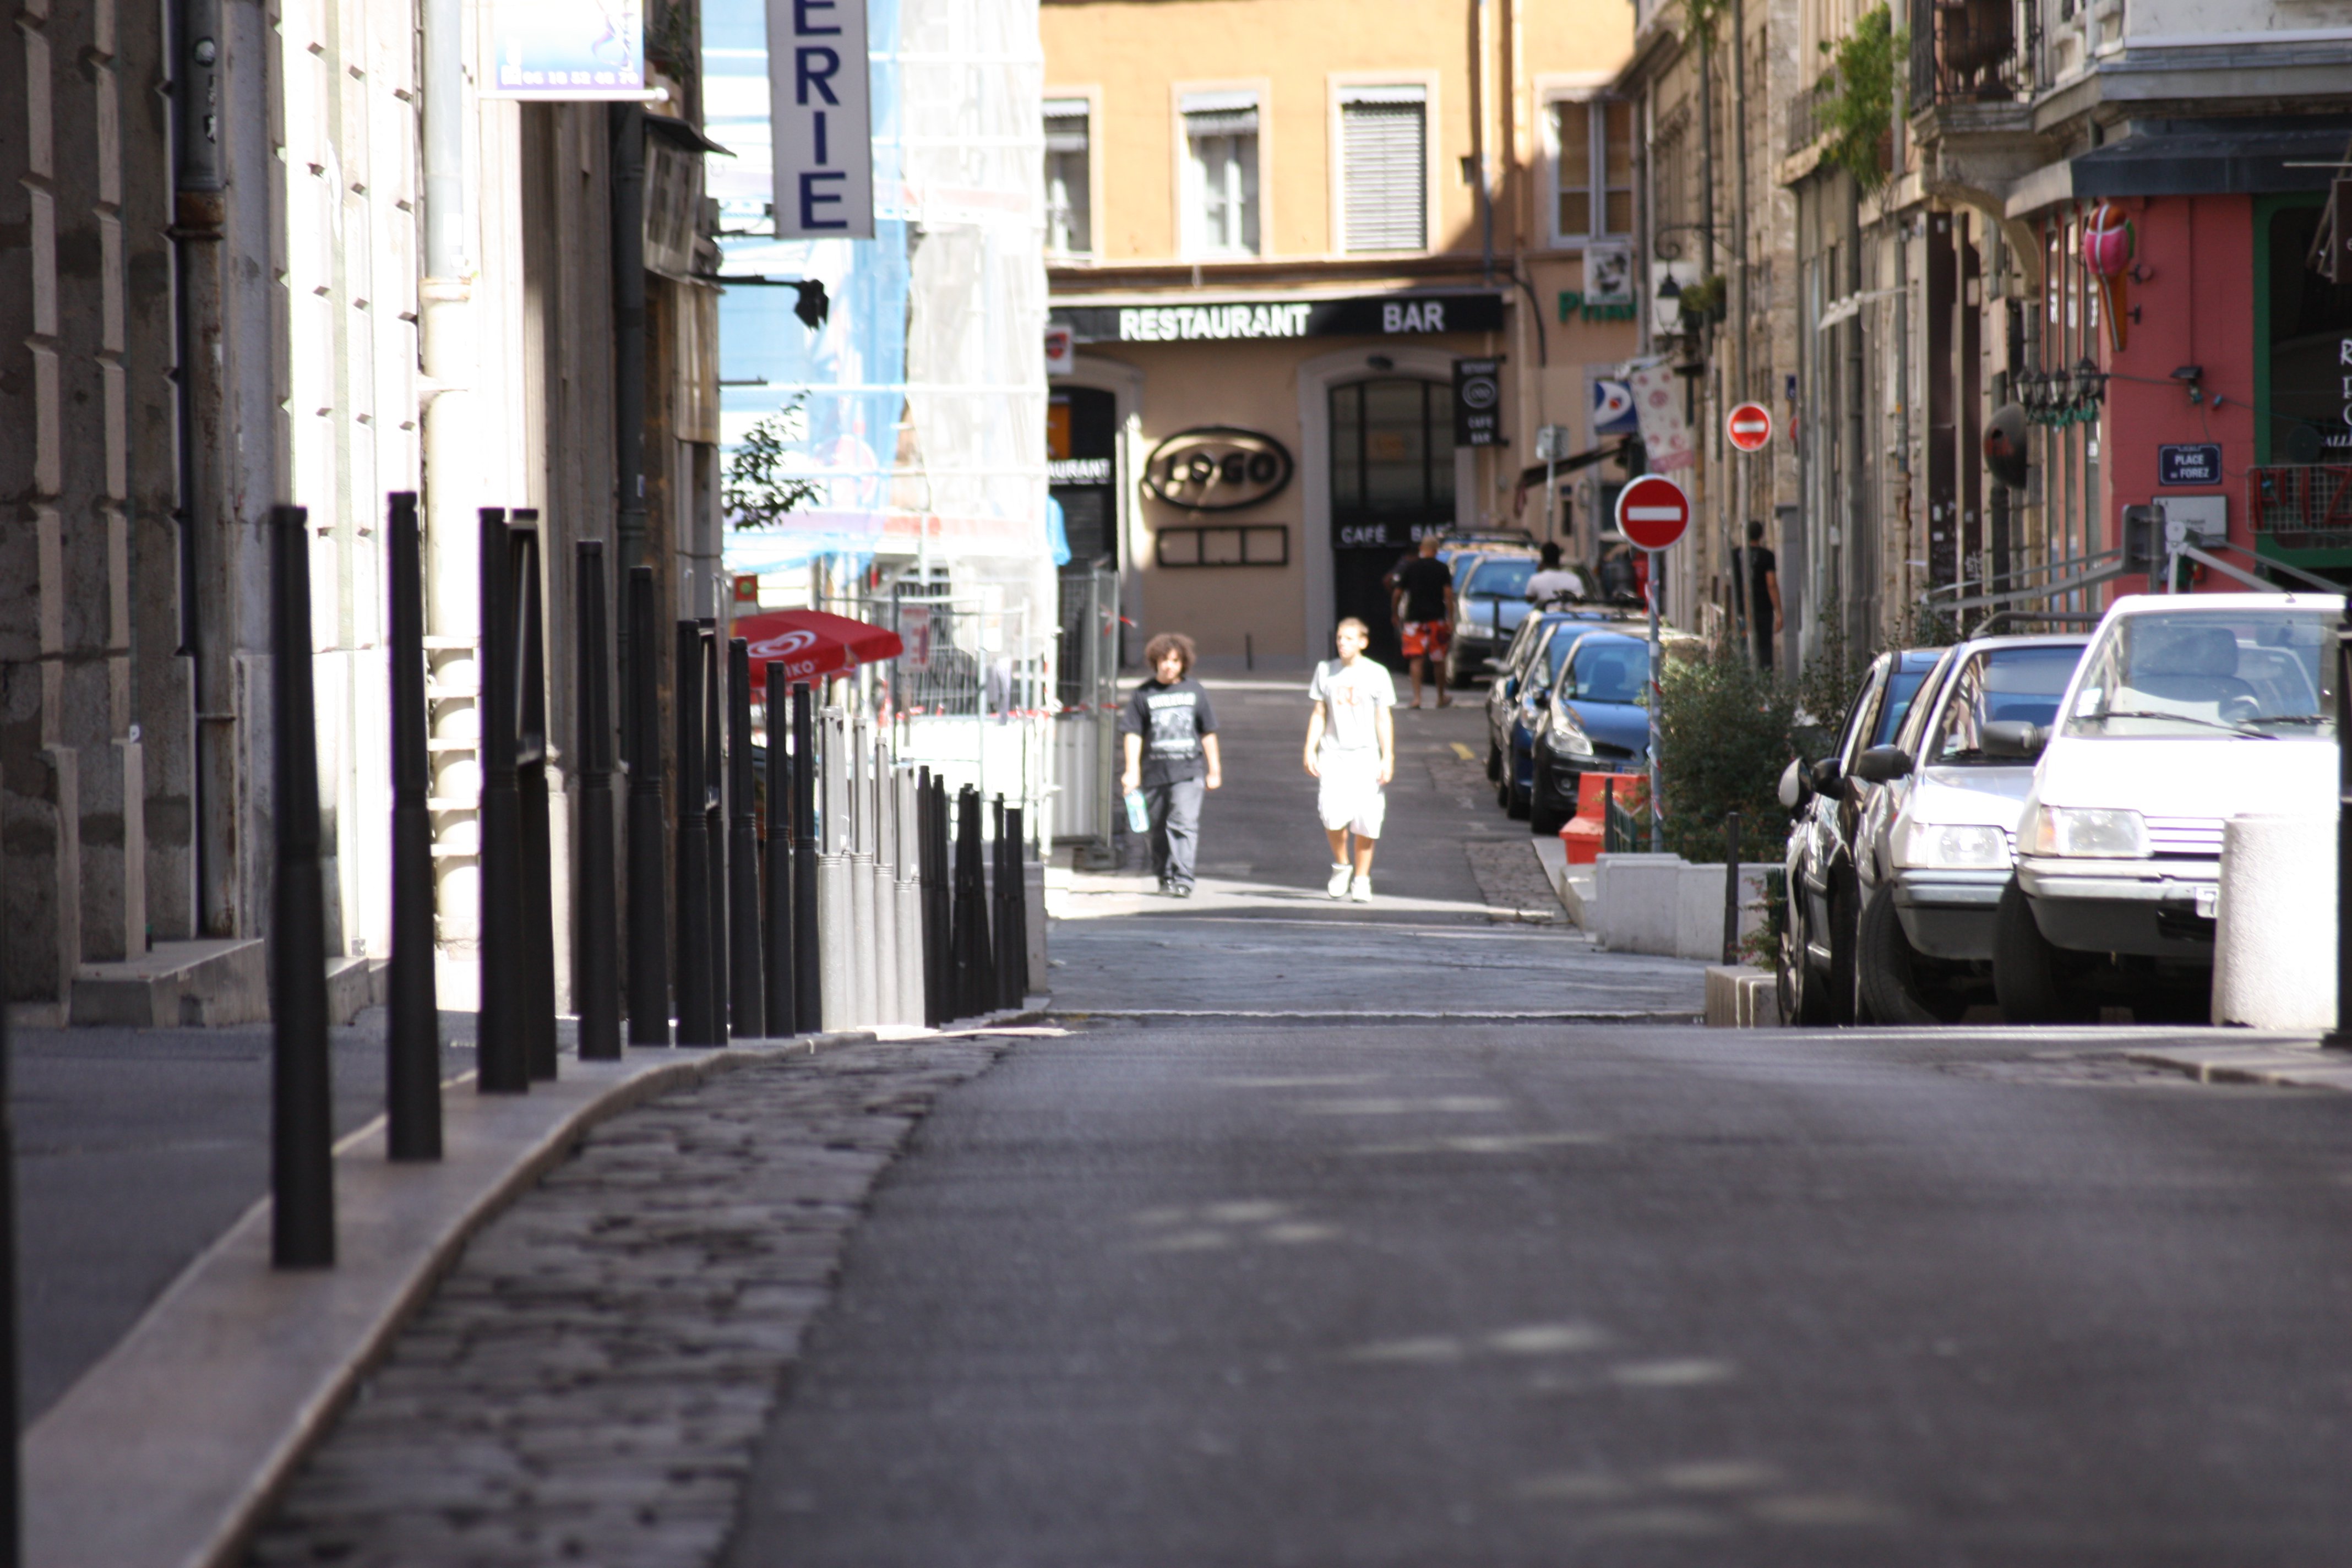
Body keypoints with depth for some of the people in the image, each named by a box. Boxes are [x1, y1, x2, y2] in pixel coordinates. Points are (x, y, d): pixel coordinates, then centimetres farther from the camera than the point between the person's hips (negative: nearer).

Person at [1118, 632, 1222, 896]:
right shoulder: (1143, 694, 6)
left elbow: (1208, 733, 14)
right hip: (1155, 772, 1)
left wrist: (1214, 770, 15)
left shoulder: (1194, 691, 9)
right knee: (1160, 828, 9)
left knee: (1184, 823, -15)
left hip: (1189, 770, -1)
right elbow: (1133, 734, 2)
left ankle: (1183, 879, -18)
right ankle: (1164, 878, 22)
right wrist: (1132, 771, -8)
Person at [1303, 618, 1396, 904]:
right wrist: (1310, 751, 4)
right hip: (1333, 754, 1)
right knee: (1332, 816, -15)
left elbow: (1384, 719, 3)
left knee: (1366, 821, -3)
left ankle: (1361, 880, 10)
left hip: (1365, 756, -1)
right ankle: (1341, 865, 11)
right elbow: (1319, 714, 11)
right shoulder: (1325, 671, 7)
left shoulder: (1377, 674, 2)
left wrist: (1388, 759, -2)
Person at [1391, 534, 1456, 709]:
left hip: (1414, 618, 0)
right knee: (1439, 660, 12)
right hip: (1437, 619, 0)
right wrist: (1451, 620, -6)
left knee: (1417, 660, -3)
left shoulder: (1409, 568, 3)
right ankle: (1442, 698, 23)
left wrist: (1395, 615, 18)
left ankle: (1417, 697, -16)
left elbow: (1398, 594, 4)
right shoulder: (1443, 569, 0)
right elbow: (1449, 594, -8)